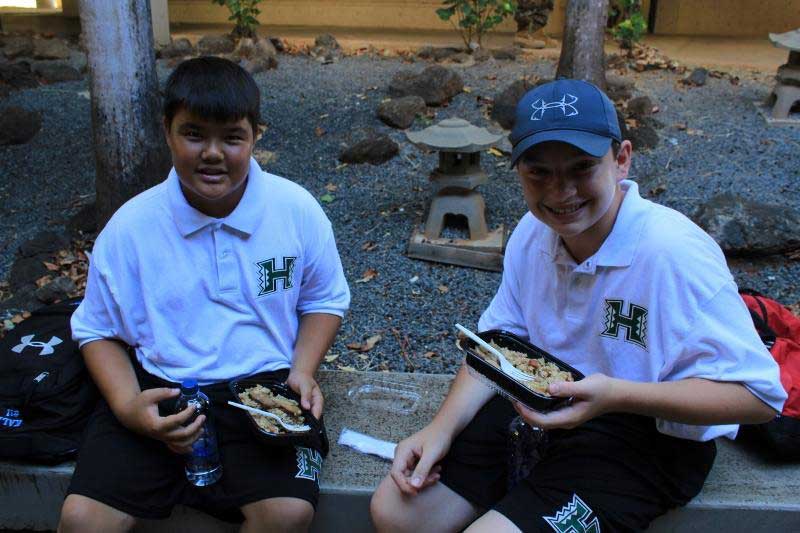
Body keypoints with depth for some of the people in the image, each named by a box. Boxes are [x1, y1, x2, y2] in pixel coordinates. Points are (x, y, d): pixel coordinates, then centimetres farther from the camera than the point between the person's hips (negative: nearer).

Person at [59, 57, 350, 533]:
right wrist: (128, 406, -12)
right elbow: (99, 331, 6)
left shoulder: (297, 210, -4)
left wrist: (302, 371, -8)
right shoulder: (130, 226, -4)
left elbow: (324, 301, 9)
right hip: (161, 389, 1)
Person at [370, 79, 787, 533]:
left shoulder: (674, 252, -24)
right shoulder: (533, 232, -3)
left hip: (648, 437, -5)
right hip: (541, 409, 6)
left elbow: (760, 394, -22)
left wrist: (615, 395, -34)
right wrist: (443, 428, -8)